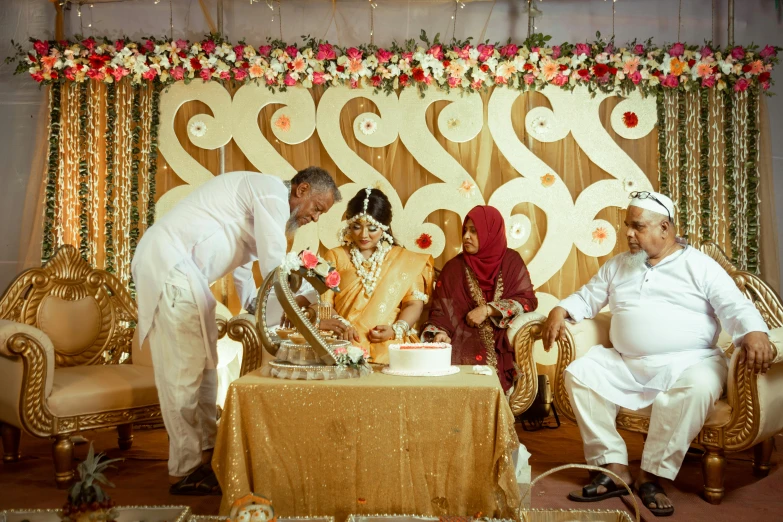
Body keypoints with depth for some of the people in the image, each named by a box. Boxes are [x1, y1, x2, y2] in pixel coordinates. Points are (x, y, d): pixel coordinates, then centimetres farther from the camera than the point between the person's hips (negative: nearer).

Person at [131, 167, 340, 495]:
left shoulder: (262, 199, 21)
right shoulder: (273, 193, -11)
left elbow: (242, 264, 28)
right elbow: (275, 266, -15)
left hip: (176, 267, 11)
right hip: (169, 263, -11)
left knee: (203, 362, 13)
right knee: (184, 369, -7)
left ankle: (206, 451, 23)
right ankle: (184, 472, 2)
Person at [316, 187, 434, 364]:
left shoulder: (404, 259, 14)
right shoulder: (335, 257, 13)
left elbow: (414, 303, 6)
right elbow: (323, 302, 3)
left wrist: (396, 330, -13)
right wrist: (341, 324, -16)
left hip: (389, 348, 0)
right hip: (345, 344, 0)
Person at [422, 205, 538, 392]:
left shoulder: (511, 261, 6)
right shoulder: (454, 267, 7)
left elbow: (528, 300, 0)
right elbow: (440, 309, 4)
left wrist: (488, 310, -10)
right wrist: (440, 333, -17)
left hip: (502, 341, -1)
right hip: (464, 340, 1)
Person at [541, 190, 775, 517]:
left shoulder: (699, 265, 3)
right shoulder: (617, 266, 17)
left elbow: (736, 307, -8)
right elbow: (587, 298, 22)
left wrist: (754, 332, -29)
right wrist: (561, 310, 0)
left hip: (687, 362, -4)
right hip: (624, 364, 4)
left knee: (697, 386, -36)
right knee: (579, 374, -18)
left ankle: (651, 476, -24)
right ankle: (614, 468, -18)